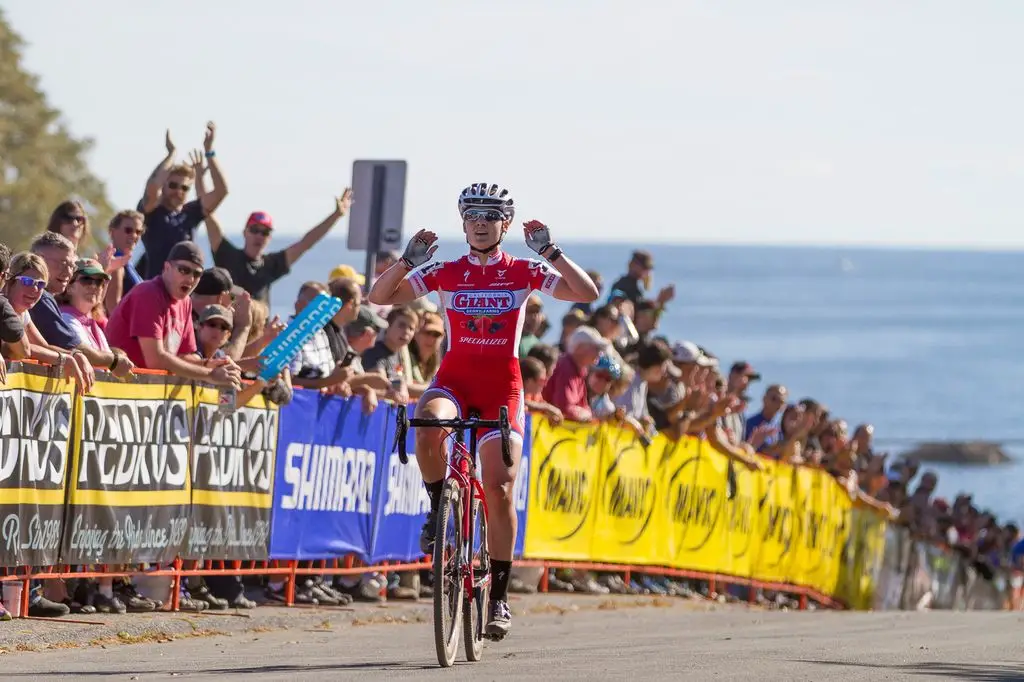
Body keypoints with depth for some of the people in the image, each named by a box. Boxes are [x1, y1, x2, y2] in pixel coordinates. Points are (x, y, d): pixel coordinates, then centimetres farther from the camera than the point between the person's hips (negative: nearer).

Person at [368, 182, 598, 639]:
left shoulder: (523, 272, 4)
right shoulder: (446, 272, 6)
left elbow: (587, 293, -5)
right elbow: (380, 296, 2)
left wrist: (549, 252, -12)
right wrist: (408, 260, -13)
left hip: (502, 386, 0)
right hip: (455, 378, 0)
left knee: (499, 489, -8)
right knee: (428, 424, -36)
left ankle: (499, 596, 2)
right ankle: (438, 510, -12)